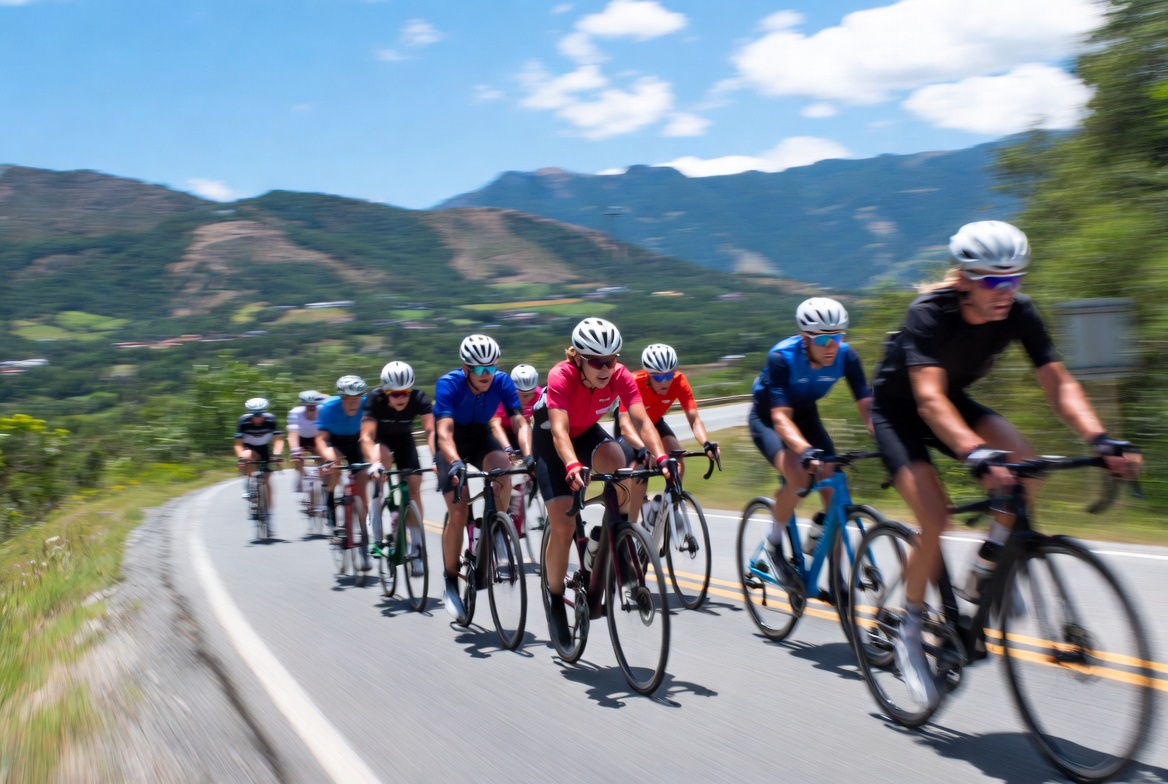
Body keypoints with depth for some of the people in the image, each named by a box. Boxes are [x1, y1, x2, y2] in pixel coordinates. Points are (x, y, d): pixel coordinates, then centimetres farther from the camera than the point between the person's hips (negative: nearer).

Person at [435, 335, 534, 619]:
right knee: (458, 512, -13)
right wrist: (455, 463, -57)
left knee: (503, 466, -32)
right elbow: (444, 432, -40)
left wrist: (528, 456, -45)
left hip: (481, 438, 2)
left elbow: (520, 423, -27)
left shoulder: (502, 382, -22)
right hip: (452, 444, -2)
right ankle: (451, 582, 3)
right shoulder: (448, 384, -30)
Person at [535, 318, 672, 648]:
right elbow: (559, 430, -46)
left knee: (615, 460, -33)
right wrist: (572, 467, -64)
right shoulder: (562, 377, -34)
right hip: (550, 438, -3)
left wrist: (661, 458, -51)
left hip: (588, 431, 3)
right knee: (564, 526, -11)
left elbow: (642, 421, -34)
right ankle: (555, 600, 10)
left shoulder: (620, 376, -25)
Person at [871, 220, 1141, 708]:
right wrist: (976, 454, -60)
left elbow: (1058, 384, -22)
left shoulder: (1019, 313, -19)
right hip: (898, 410, -5)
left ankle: (983, 573, -5)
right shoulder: (929, 313, -33)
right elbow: (929, 399, -45)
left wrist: (1100, 440, -39)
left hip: (955, 400, 5)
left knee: (1020, 459, -25)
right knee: (935, 519, -22)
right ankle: (909, 635, -1)